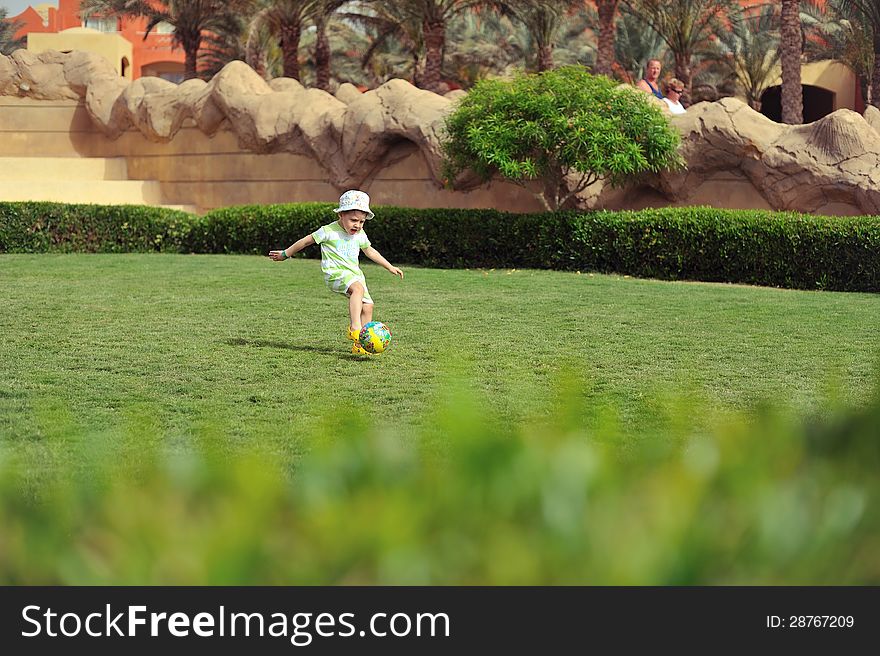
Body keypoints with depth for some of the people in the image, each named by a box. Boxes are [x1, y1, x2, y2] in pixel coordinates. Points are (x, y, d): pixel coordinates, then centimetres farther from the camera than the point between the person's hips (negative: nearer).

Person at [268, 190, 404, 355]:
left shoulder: (360, 235, 12)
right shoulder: (329, 231, -6)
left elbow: (370, 251, 29)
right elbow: (307, 241, 4)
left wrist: (390, 267, 32)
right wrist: (285, 254, 12)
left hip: (355, 274, 7)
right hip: (336, 274, -7)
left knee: (367, 305, -3)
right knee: (358, 288, -35)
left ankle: (360, 344, 6)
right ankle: (355, 328, -44)